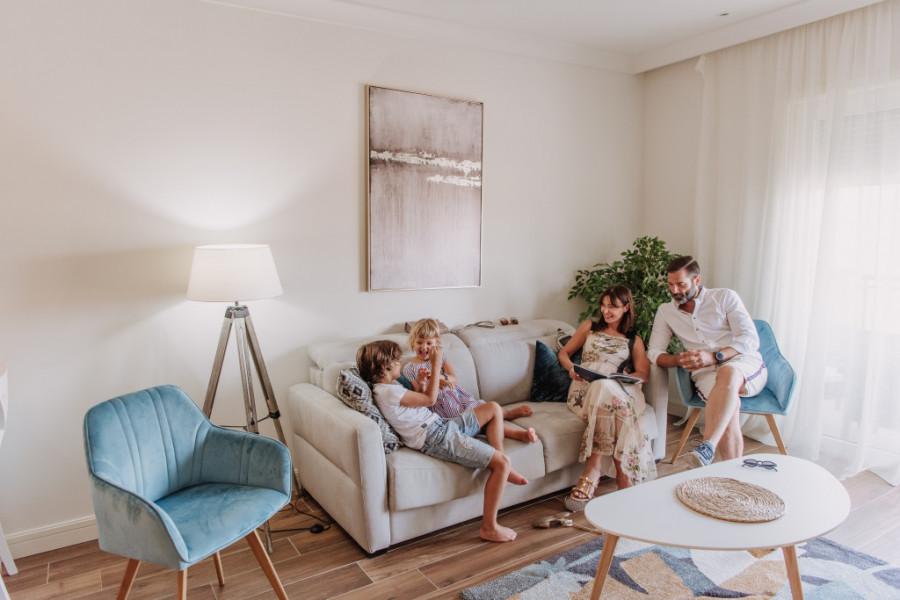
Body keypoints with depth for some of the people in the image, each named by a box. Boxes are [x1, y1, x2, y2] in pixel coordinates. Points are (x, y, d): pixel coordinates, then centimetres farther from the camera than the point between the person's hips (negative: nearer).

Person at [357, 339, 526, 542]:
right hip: (437, 438, -11)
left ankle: (504, 471, 14)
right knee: (502, 463, -14)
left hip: (443, 425, 11)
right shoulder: (388, 392, -17)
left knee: (494, 408, 15)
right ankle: (489, 528, -4)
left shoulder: (390, 387, 15)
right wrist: (436, 365, -5)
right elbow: (430, 399, -11)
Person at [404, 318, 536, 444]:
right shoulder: (409, 369, 0)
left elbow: (453, 379, -8)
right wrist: (421, 384, -30)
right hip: (441, 404, -5)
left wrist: (438, 376, -31)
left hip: (456, 394, 5)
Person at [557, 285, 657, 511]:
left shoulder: (634, 340, 24)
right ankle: (621, 473, -38)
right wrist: (571, 367, 0)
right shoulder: (589, 327, 26)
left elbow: (643, 372, 10)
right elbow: (564, 352, 23)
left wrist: (619, 378, -11)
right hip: (584, 387, 0)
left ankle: (592, 472, -39)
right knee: (603, 389, -38)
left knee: (604, 388, -39)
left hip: (619, 389, 0)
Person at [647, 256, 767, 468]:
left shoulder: (725, 297, 7)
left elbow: (750, 339, -3)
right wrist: (679, 360, -13)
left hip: (745, 365, -1)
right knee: (729, 405, -34)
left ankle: (706, 447, -49)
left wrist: (714, 357, -20)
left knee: (728, 373, -39)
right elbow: (654, 352, 10)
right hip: (706, 373, 2)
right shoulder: (666, 311, 16)